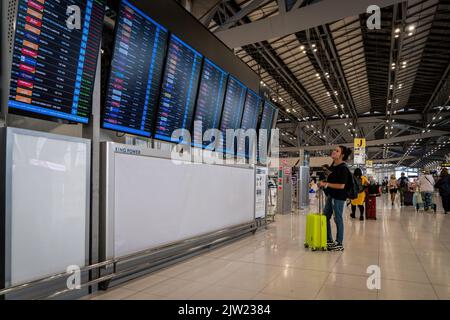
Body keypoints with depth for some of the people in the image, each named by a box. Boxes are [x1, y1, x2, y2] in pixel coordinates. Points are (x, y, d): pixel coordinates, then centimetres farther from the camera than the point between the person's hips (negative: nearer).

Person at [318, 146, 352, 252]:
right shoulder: (333, 165, 8)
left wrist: (326, 184, -22)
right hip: (331, 195, 9)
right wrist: (323, 183, 9)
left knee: (338, 219, 1)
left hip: (339, 196, -9)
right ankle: (329, 240, 27)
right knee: (325, 216, 14)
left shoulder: (343, 168, -18)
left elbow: (341, 185, -24)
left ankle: (339, 244, 14)